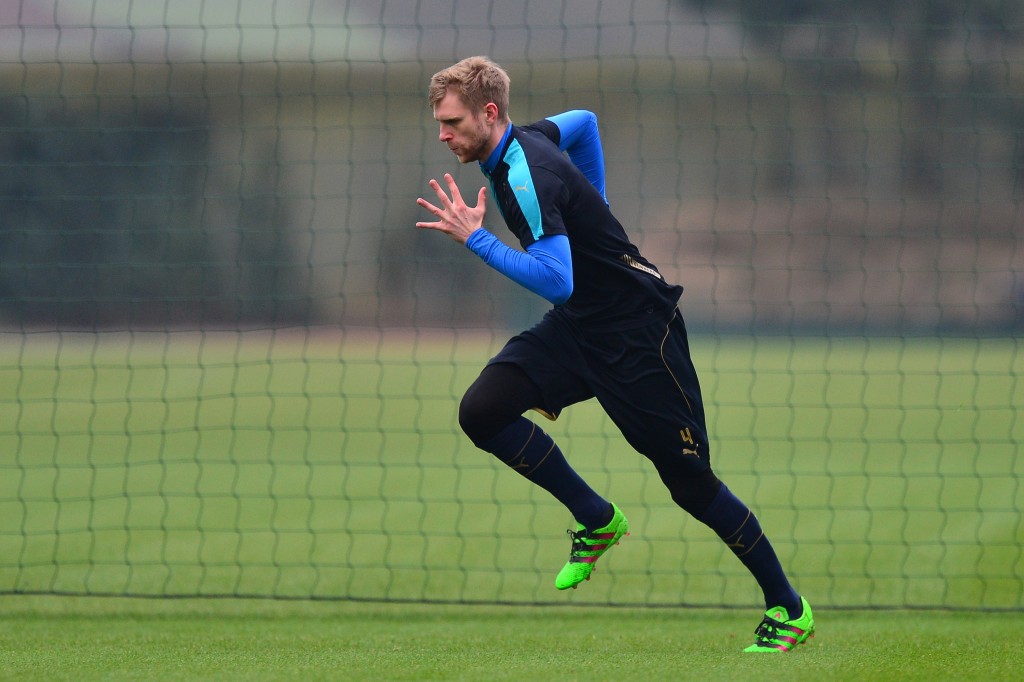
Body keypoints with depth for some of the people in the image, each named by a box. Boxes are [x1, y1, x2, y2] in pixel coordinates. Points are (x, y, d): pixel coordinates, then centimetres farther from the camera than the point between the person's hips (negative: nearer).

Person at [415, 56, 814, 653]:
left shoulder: (526, 178, -24)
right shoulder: (522, 142, 3)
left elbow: (556, 281, -32)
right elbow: (584, 121, 24)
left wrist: (476, 238, -28)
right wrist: (591, 214, 26)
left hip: (637, 328, -9)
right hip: (577, 327, 9)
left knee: (690, 481, -3)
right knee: (482, 410, -10)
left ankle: (788, 608, 12)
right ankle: (597, 520, 5)